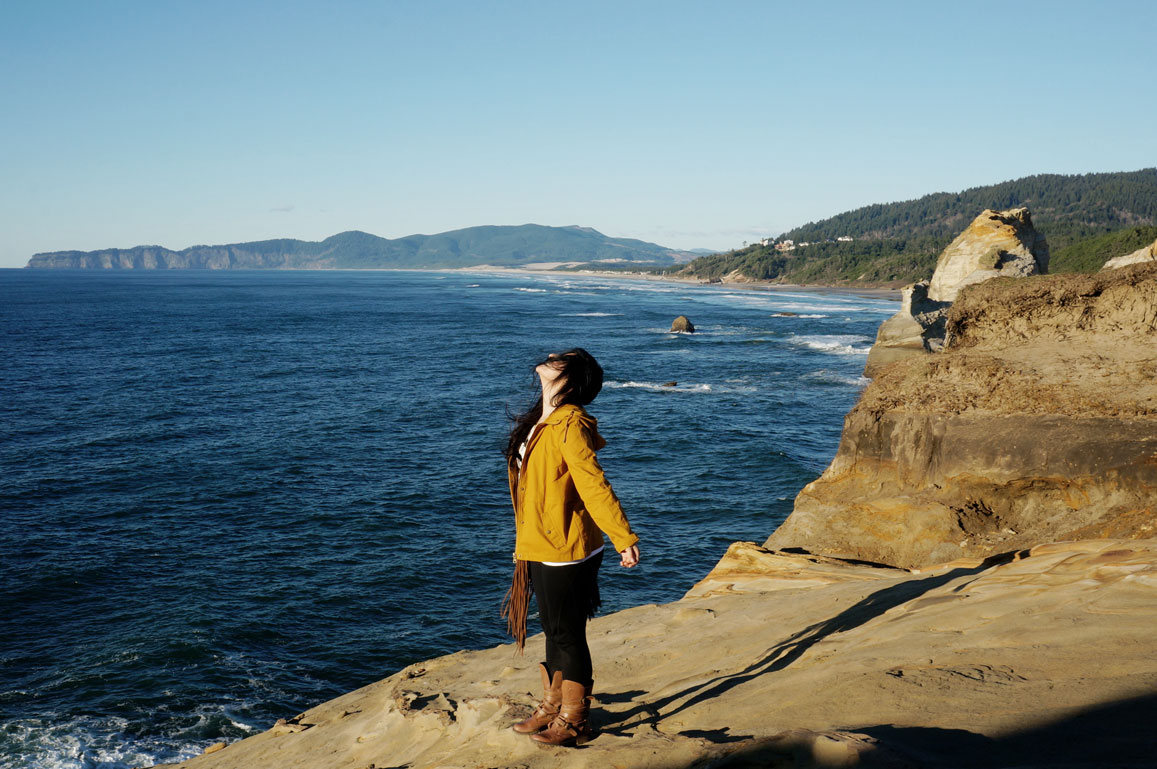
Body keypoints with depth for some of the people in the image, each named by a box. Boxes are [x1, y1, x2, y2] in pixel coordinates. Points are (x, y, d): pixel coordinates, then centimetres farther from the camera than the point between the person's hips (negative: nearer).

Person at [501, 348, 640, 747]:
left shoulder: (570, 425, -18)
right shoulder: (540, 421, 10)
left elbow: (594, 484, -25)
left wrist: (624, 538, -27)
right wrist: (526, 545, 22)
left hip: (565, 550, -9)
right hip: (539, 548, 9)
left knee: (568, 634, 4)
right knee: (554, 630, 20)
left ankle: (573, 721, 18)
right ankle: (553, 706, 35)